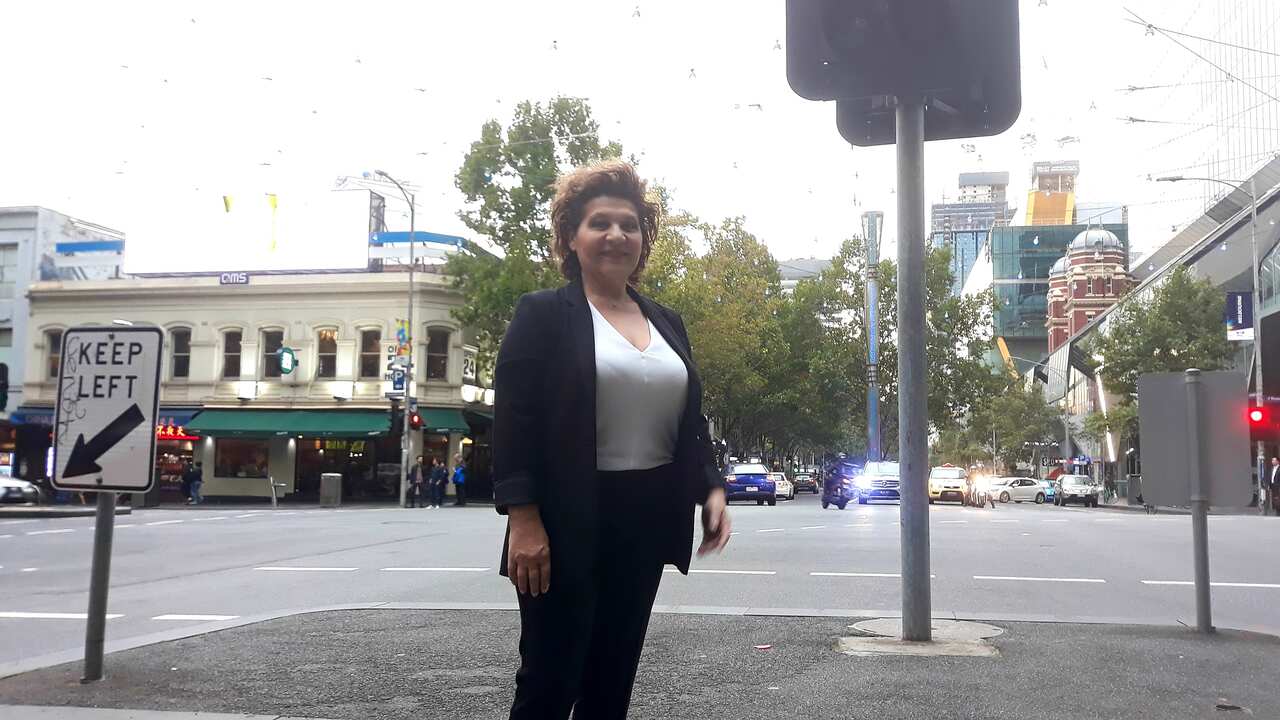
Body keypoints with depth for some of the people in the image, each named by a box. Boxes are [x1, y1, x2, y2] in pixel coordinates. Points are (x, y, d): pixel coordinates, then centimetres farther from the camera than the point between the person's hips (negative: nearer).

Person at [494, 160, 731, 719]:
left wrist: (711, 489, 3)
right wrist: (523, 520, -18)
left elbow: (691, 421, 18)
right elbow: (513, 422, -10)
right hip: (567, 520, -5)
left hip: (645, 522, 6)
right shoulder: (543, 314, -3)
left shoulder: (667, 323, 14)